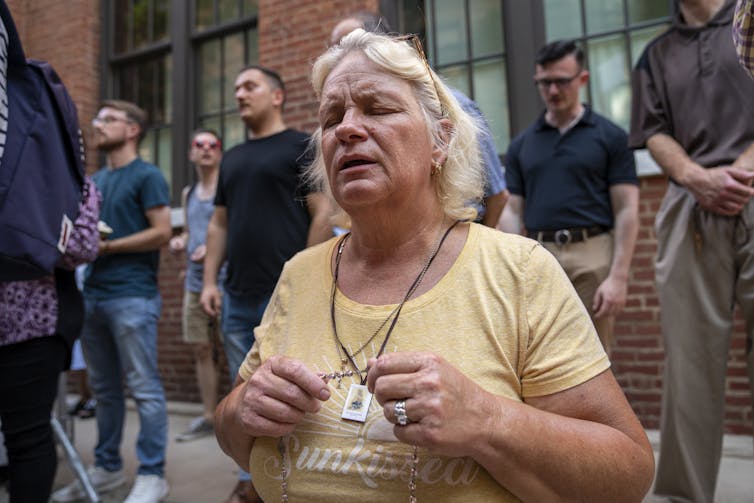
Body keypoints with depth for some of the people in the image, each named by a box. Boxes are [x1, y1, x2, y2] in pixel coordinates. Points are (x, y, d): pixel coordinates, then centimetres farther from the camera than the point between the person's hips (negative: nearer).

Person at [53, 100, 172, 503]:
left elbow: (161, 233, -11)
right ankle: (107, 467, 26)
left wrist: (106, 247, -12)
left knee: (143, 388, -2)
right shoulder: (95, 180, 19)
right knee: (103, 389, 14)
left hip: (133, 295, -7)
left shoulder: (147, 175, -3)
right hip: (93, 294, 8)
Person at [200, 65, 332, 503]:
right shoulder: (232, 158, 20)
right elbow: (220, 224, 19)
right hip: (238, 297, 7)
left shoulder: (302, 146, 0)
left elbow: (323, 215, -7)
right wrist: (210, 280, 10)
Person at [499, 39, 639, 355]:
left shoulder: (611, 137, 4)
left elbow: (627, 211, -1)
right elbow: (512, 212, 9)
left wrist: (619, 276, -11)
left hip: (593, 257, -2)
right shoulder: (521, 145, 12)